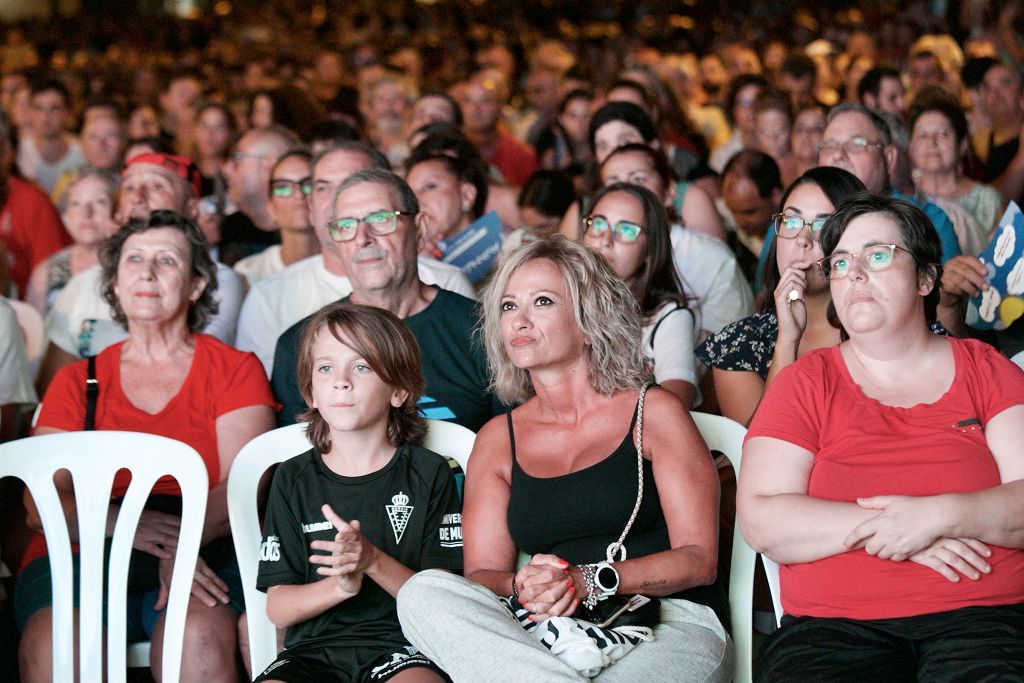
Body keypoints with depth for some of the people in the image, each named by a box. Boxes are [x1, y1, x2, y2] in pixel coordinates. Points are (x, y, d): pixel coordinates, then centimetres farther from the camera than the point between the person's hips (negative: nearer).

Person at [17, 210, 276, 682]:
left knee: (198, 637, -36)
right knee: (50, 645, -32)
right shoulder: (76, 382, 20)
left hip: (206, 554, -1)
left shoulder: (236, 369, 15)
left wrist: (186, 541, -21)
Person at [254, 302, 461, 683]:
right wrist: (340, 586, -16)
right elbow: (277, 609, 5)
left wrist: (374, 562, -18)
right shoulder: (294, 479, 10)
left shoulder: (429, 474, 6)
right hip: (313, 648, 1)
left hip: (399, 649, -1)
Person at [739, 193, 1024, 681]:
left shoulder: (985, 370, 14)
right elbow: (760, 521, 0)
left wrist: (938, 516, -14)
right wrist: (880, 528, -10)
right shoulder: (806, 383, 12)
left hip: (983, 618, 0)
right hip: (833, 622, 0)